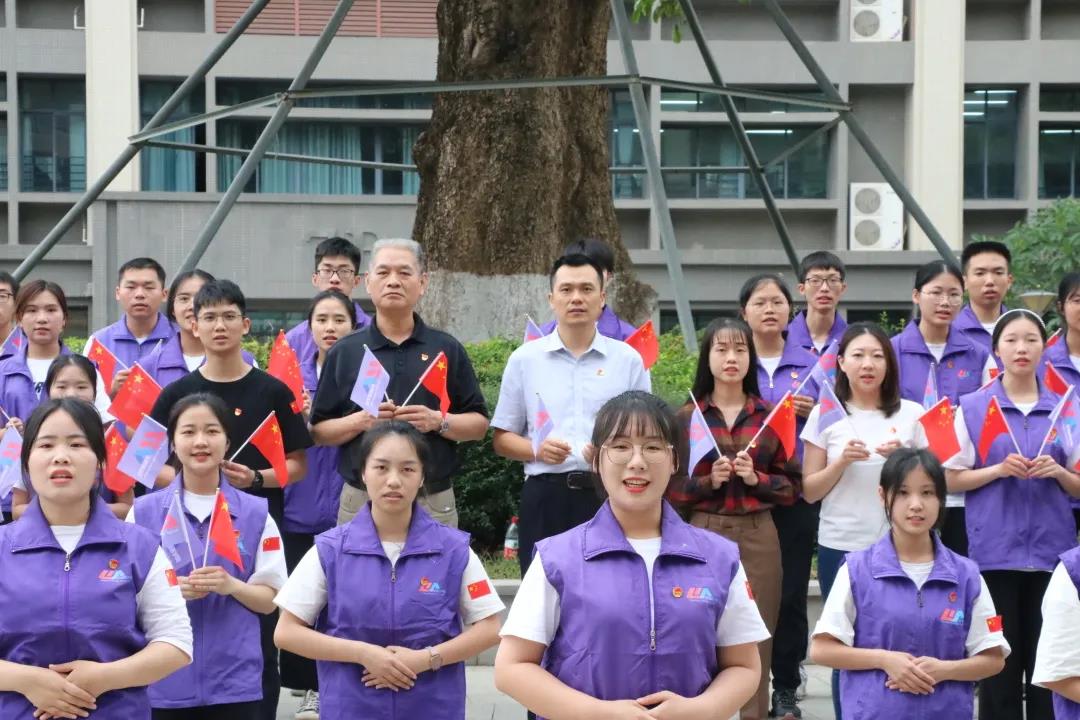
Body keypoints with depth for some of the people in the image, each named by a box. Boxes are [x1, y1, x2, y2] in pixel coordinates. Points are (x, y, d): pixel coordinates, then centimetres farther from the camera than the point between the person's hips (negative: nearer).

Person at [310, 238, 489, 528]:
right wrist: (359, 421, -13)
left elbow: (479, 424, 6)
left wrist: (438, 421, -12)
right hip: (361, 501, 0)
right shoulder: (344, 352, 6)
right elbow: (319, 432, 6)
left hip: (434, 503, 0)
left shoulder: (447, 349, 6)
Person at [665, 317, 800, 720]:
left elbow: (792, 486, 7)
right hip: (704, 535, -1)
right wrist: (708, 481, -13)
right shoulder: (687, 417, 3)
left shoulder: (770, 415, 7)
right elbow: (670, 489, 2)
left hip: (758, 538, 1)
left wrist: (756, 478, -9)